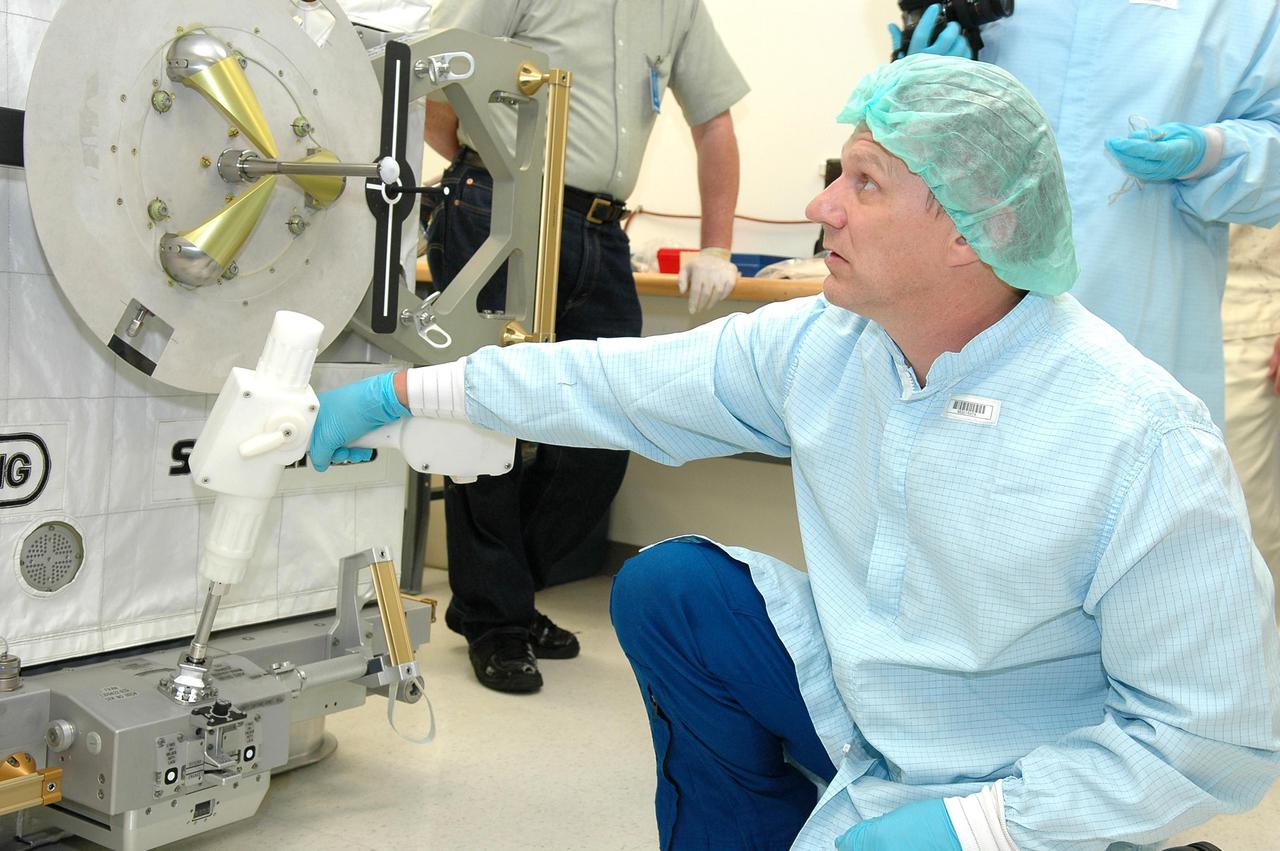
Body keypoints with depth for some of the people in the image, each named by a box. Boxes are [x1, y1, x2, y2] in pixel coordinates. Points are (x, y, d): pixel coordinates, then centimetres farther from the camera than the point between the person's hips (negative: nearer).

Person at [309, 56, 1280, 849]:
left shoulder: (1146, 449, -29)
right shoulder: (826, 346, -11)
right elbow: (624, 382, -2)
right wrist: (400, 392, 1)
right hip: (853, 697, 6)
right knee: (664, 591, -6)